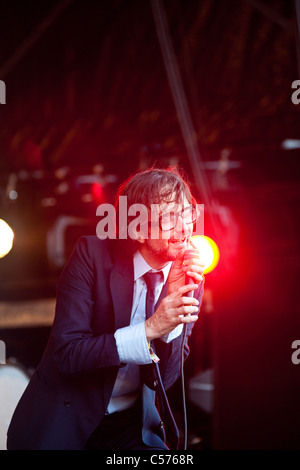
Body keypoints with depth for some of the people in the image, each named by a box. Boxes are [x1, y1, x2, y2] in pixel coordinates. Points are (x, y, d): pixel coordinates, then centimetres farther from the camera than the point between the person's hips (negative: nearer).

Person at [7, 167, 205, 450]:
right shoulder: (92, 254, -12)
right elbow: (66, 353, -18)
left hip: (131, 426, 2)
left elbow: (163, 379, -6)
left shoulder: (191, 278, -2)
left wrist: (178, 297, -17)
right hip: (66, 421, -1)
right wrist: (149, 329, -27)